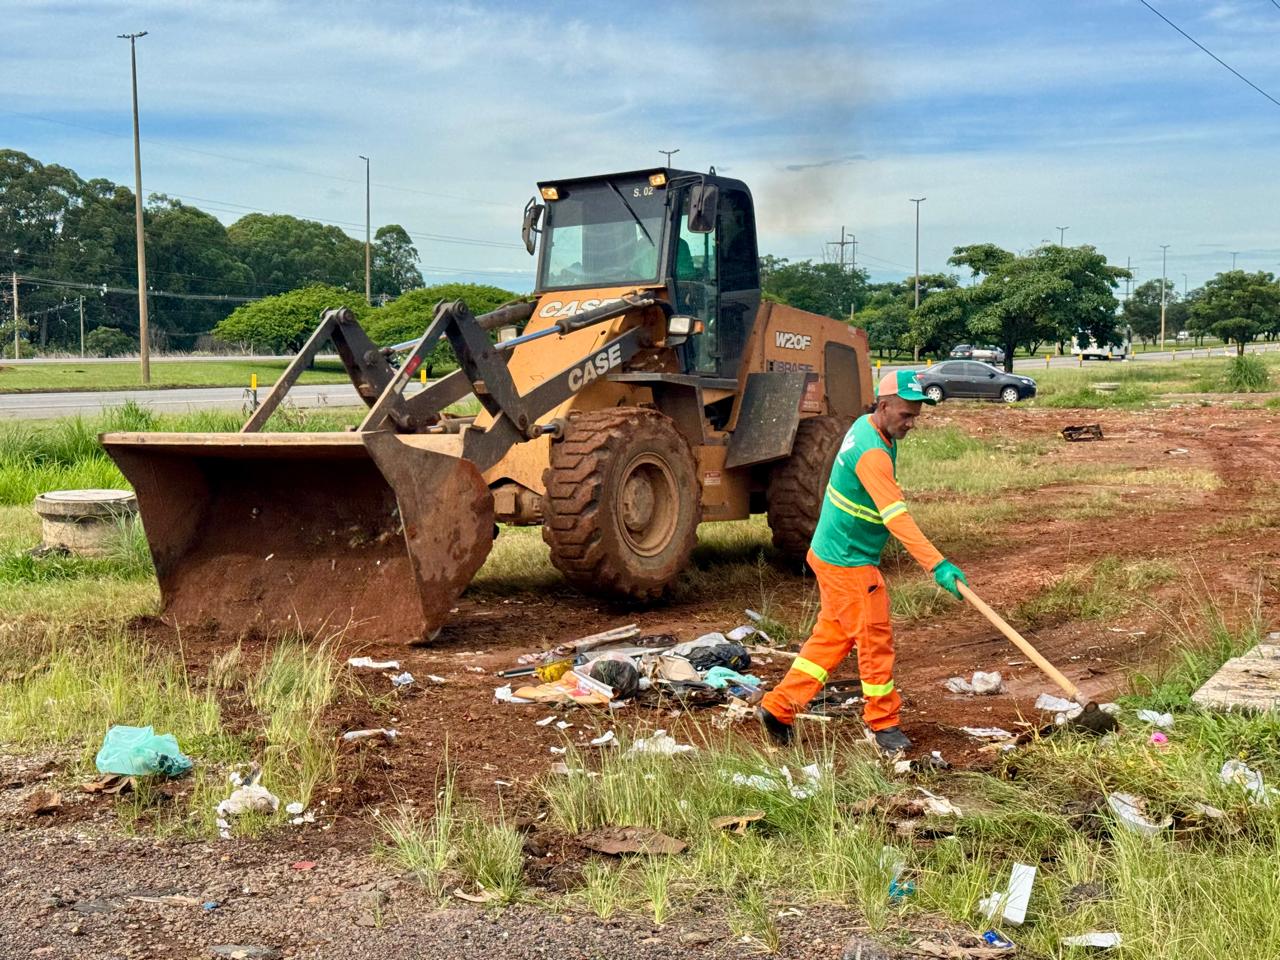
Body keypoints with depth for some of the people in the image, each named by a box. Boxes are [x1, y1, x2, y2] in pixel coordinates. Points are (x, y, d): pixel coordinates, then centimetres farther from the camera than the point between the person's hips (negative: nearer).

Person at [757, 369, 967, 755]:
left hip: (831, 555, 10)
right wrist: (937, 564, -42)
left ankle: (778, 707, 20)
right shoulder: (872, 453, -27)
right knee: (876, 641, 2)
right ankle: (884, 724, 18)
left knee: (831, 637, 16)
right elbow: (896, 517, -36)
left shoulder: (865, 426, 4)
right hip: (848, 564, -10)